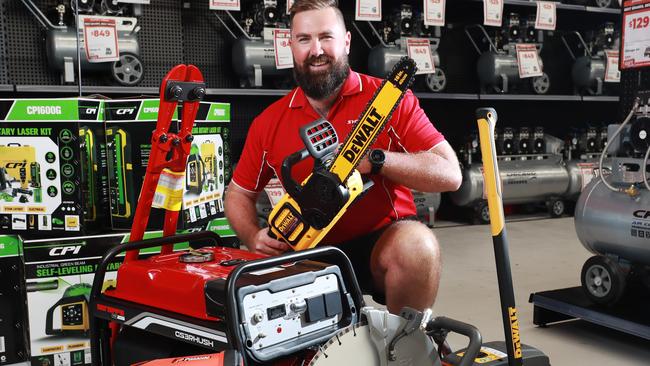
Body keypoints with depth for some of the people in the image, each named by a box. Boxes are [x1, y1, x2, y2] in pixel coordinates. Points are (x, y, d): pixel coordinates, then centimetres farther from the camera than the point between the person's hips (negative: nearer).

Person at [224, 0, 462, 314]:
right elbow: (239, 194, 14)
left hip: (384, 243, -2)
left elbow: (450, 174, -12)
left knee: (417, 244, -34)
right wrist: (254, 237, -7)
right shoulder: (269, 123, 4)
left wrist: (375, 159, -25)